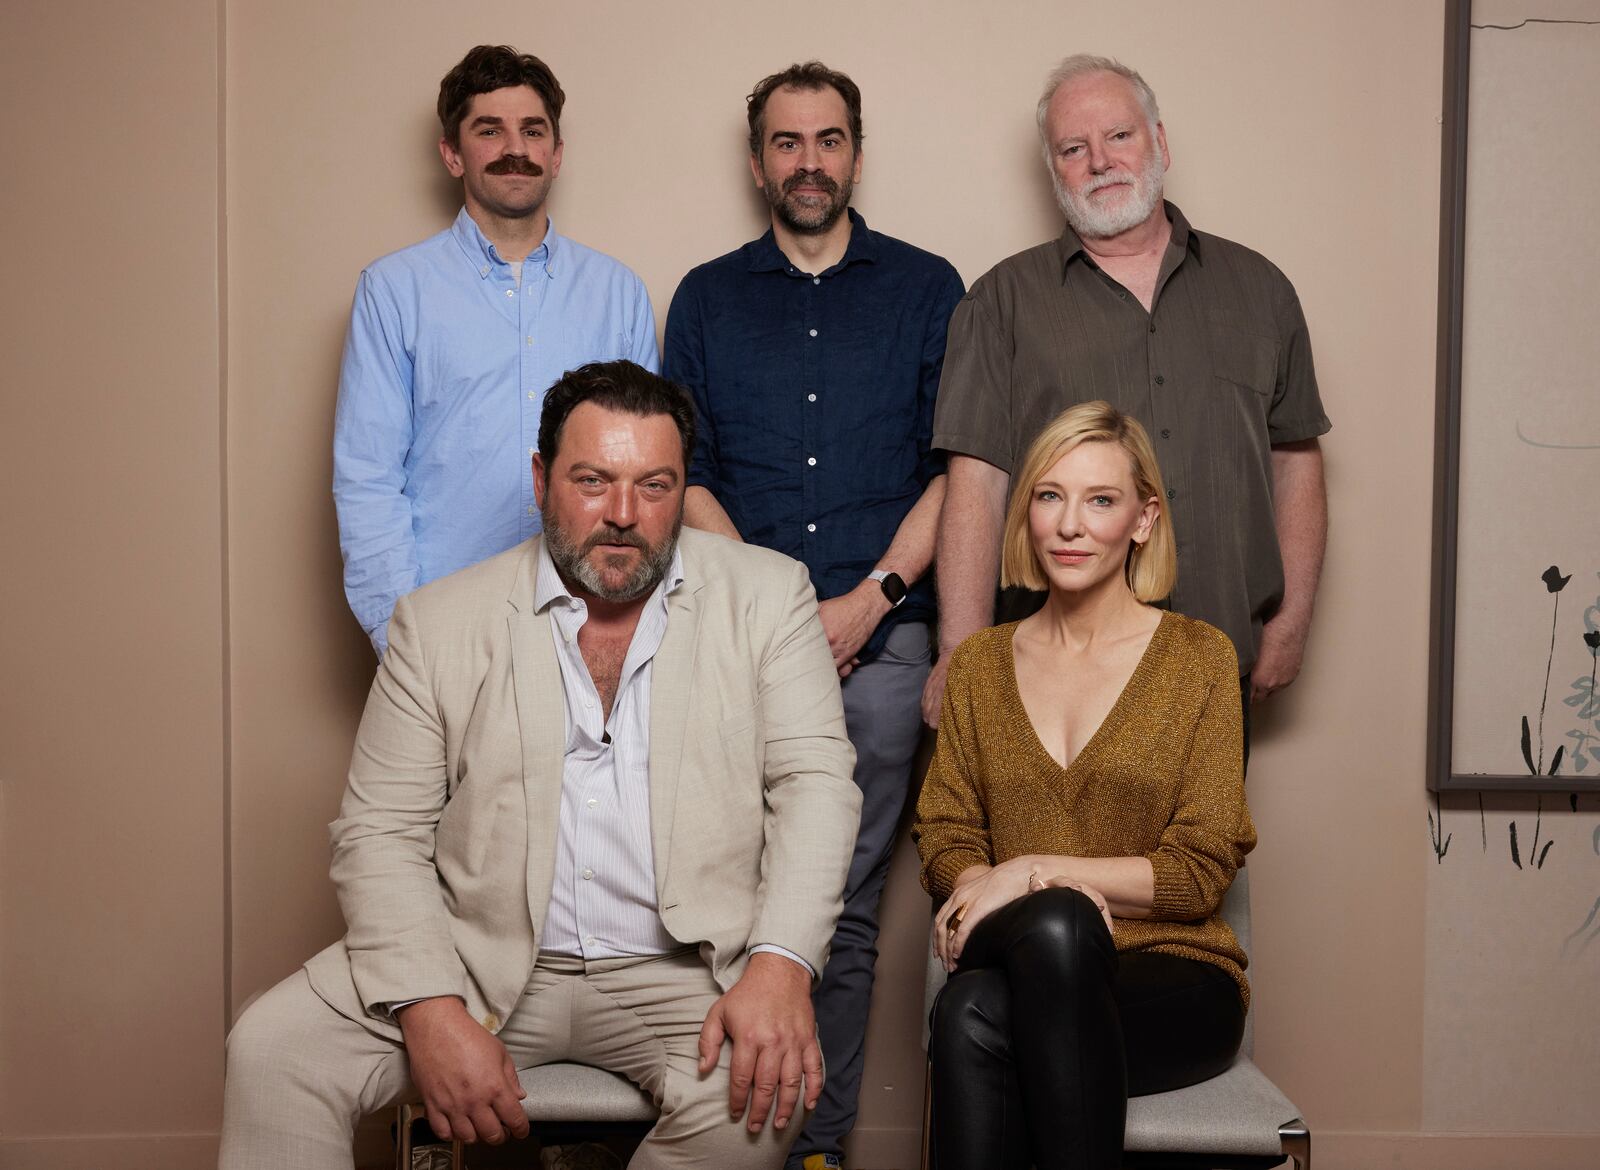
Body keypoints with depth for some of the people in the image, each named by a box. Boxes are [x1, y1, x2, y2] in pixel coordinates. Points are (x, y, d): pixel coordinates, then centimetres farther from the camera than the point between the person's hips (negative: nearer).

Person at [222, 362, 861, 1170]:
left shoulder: (765, 597, 4)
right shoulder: (440, 620, 4)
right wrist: (431, 1010, -15)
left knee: (752, 1096, -29)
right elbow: (380, 832, 0)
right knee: (272, 1050, -19)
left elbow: (815, 781, -3)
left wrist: (779, 967, -20)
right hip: (480, 961, 1)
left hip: (683, 972, 0)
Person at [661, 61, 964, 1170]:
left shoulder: (927, 288, 10)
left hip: (880, 640, -1)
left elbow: (957, 466, 3)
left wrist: (867, 599, -7)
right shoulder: (707, 299, 14)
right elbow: (684, 475, 8)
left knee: (847, 907, 2)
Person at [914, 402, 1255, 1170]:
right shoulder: (980, 664, 14)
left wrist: (1037, 872, -12)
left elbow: (1201, 873, -1)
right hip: (1031, 970, 2)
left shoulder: (1198, 658, 4)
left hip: (1174, 981, -1)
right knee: (970, 1010, -36)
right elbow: (945, 839, 10)